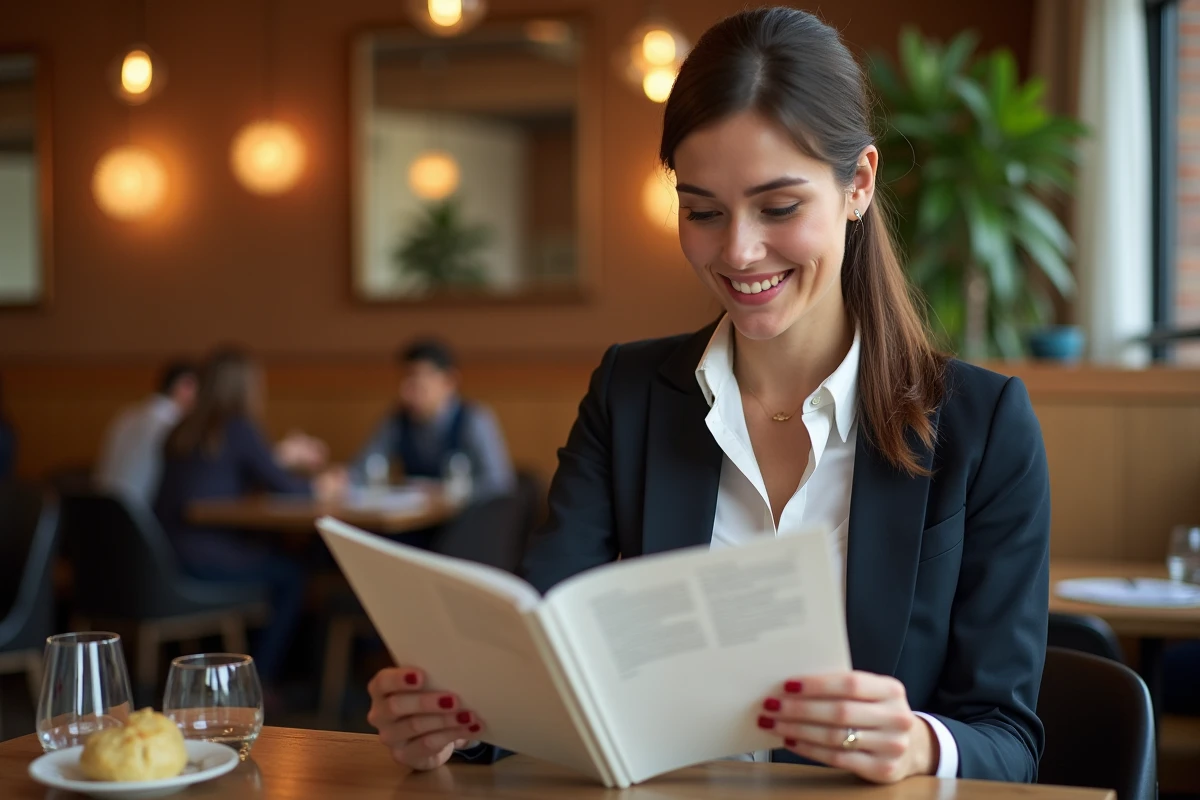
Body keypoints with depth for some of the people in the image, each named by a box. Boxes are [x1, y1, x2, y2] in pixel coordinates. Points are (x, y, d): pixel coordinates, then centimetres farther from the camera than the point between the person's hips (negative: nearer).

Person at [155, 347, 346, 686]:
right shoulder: (239, 428, -7)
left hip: (167, 550, 8)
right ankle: (259, 681, 12)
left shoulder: (184, 429, 15)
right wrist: (318, 486, 17)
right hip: (201, 553, -8)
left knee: (276, 562, 24)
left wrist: (280, 458, 36)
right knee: (291, 575, 10)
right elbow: (280, 484, -4)